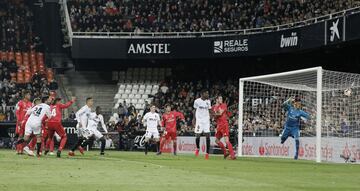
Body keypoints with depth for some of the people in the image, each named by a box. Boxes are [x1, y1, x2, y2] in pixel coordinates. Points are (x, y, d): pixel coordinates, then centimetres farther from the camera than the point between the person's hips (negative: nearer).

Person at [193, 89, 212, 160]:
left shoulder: (208, 101, 6)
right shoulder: (197, 101, -4)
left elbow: (209, 111, 13)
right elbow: (195, 111, 7)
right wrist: (194, 119, 6)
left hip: (206, 120, 2)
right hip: (199, 120, -2)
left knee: (208, 136, -6)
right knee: (198, 135, -4)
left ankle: (207, 153, -4)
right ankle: (198, 148, 26)